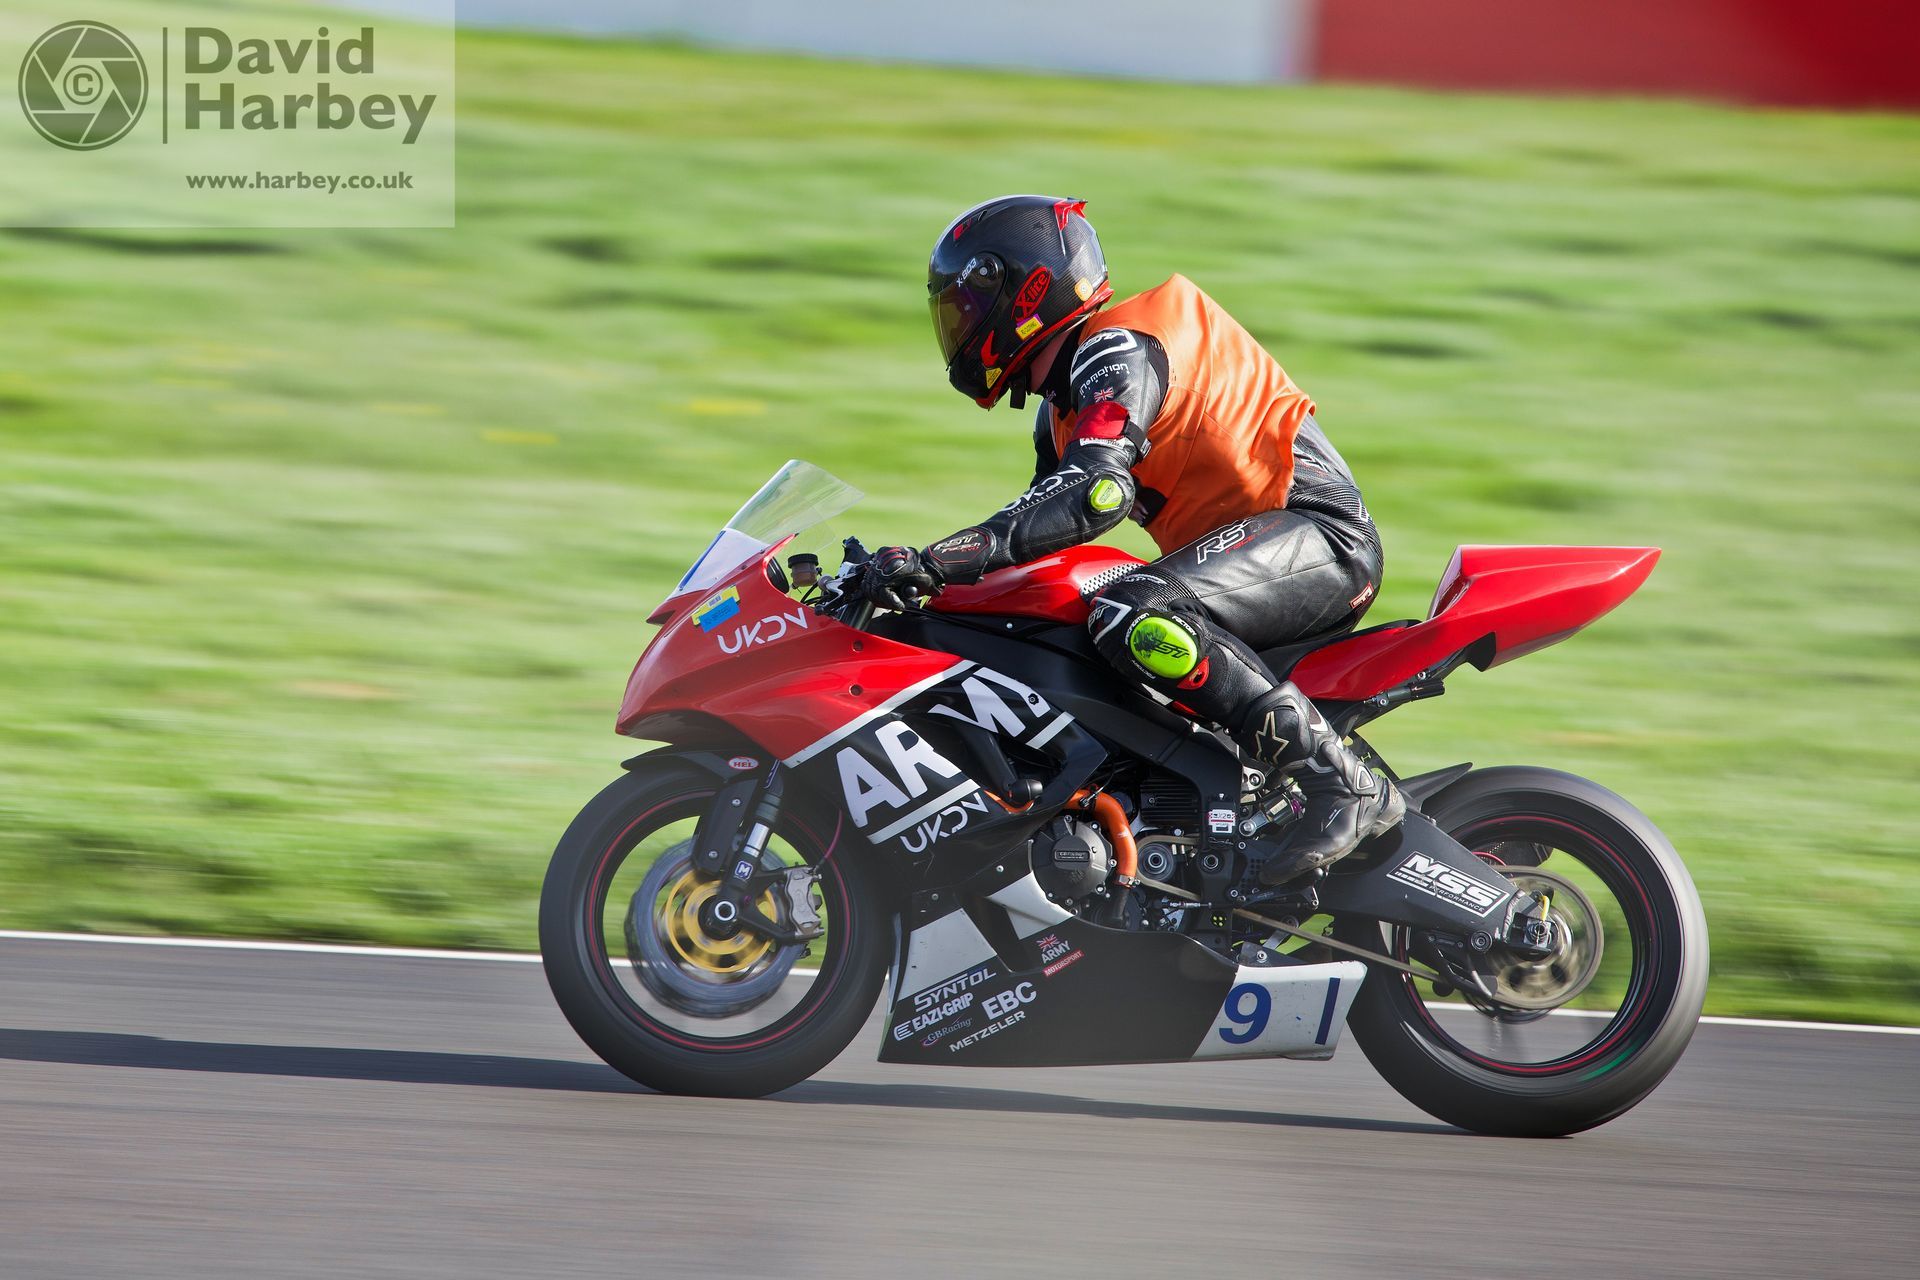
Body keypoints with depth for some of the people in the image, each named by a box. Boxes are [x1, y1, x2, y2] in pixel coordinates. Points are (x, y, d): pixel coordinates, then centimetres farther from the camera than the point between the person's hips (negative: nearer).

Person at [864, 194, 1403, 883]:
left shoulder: (1117, 351, -13)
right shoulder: (1064, 399, 19)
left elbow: (1096, 494, -29)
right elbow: (1039, 528, 22)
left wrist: (934, 560, -33)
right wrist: (907, 574, 11)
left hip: (1317, 530, -11)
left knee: (1133, 616, -34)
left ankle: (1342, 781, -32)